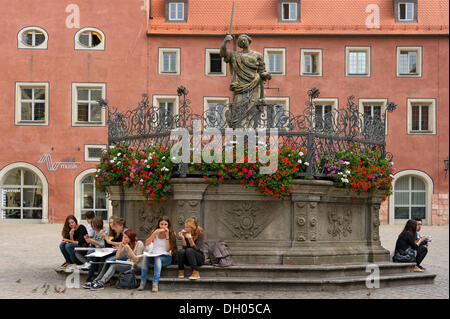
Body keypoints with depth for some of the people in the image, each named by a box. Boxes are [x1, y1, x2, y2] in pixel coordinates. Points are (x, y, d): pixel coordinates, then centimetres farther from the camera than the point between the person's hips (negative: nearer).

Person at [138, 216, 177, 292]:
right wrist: (154, 233, -17)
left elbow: (167, 249, -10)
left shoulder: (172, 234, -1)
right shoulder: (155, 232, 7)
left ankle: (155, 283, -42)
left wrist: (167, 235, -15)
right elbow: (146, 244, -7)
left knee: (158, 258, -36)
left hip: (166, 257, -2)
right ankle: (143, 282, -28)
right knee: (145, 257, -30)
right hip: (154, 255, 2)